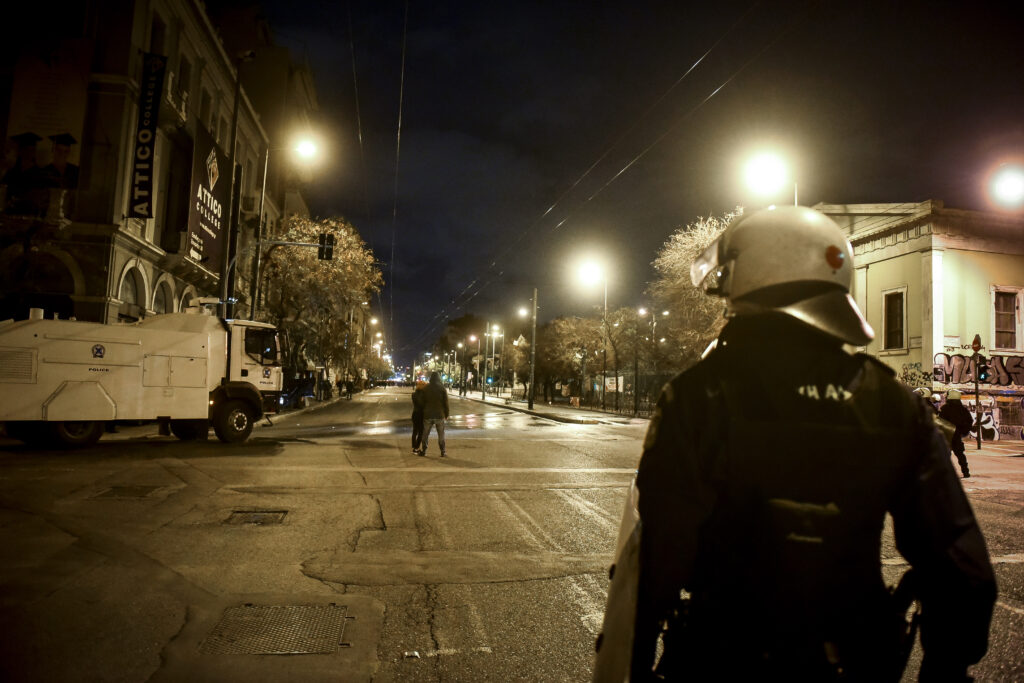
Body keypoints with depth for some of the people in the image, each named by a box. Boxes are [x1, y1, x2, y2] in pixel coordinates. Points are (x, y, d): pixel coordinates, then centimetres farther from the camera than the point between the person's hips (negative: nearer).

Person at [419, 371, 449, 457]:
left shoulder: (426, 388, -1)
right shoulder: (442, 388, -5)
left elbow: (423, 402, 3)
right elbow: (446, 402, -5)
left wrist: (423, 413, 13)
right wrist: (446, 414, 4)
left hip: (428, 415, 1)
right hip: (439, 415, -1)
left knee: (426, 434, 12)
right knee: (441, 434, 9)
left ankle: (423, 451, 14)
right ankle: (443, 452, 10)